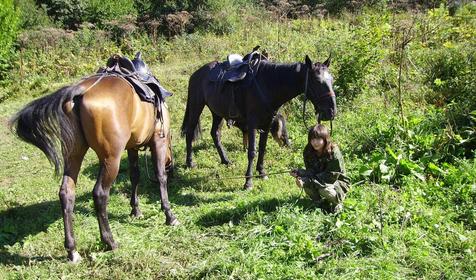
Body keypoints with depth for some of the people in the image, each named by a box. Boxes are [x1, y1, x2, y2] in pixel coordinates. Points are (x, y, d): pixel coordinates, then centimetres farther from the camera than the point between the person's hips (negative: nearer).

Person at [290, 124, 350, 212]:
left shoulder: (334, 153, -24)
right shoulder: (308, 152, -7)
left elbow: (331, 176, -26)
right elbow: (310, 171, -9)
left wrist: (310, 179, -33)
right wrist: (299, 173, -32)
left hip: (337, 181, -5)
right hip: (319, 180, 5)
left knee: (325, 190, -35)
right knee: (306, 184, -25)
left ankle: (336, 204, 0)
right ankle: (322, 204, 0)